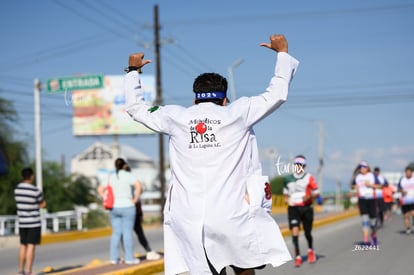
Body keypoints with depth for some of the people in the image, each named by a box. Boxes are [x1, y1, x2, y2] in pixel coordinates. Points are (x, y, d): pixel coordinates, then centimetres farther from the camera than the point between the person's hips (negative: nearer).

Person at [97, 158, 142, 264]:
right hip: (127, 208, -5)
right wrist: (135, 200, -13)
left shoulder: (111, 178, 7)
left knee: (116, 233, 8)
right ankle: (129, 258, -1)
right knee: (127, 233, -2)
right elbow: (138, 186, -21)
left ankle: (114, 257, 6)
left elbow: (100, 189, 6)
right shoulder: (128, 176, -7)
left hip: (114, 208, 5)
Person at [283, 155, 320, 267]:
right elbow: (286, 191, 25)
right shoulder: (288, 178, 7)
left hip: (306, 208, -1)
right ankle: (297, 256, -10)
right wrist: (286, 198, 5)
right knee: (295, 231, -14)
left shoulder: (309, 178, -3)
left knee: (307, 233, 8)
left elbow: (316, 193, 0)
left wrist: (309, 196, -20)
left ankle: (310, 250, 38)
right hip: (293, 208, 2)